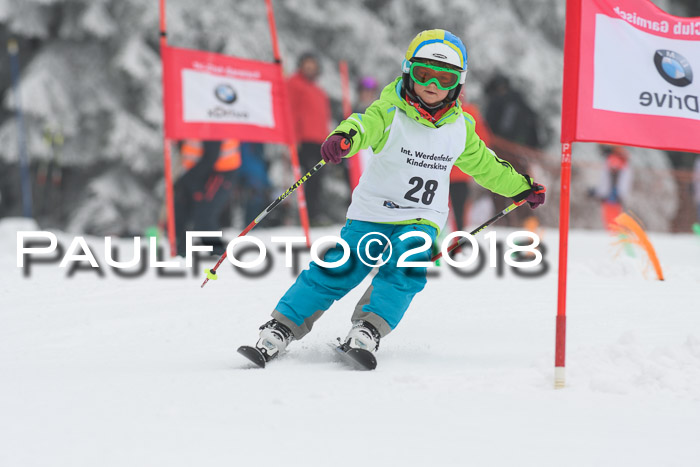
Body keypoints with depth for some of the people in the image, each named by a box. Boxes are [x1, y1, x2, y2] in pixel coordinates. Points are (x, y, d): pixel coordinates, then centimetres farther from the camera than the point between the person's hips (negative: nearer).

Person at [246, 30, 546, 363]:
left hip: (421, 221, 3)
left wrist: (520, 187, 29)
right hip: (372, 213, -3)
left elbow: (482, 164, 22)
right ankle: (281, 328, 0)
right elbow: (365, 124, -33)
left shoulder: (460, 127, 4)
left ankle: (368, 330, -24)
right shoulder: (390, 113, -11)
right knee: (336, 271, -10)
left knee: (406, 268, -25)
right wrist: (344, 138, -56)